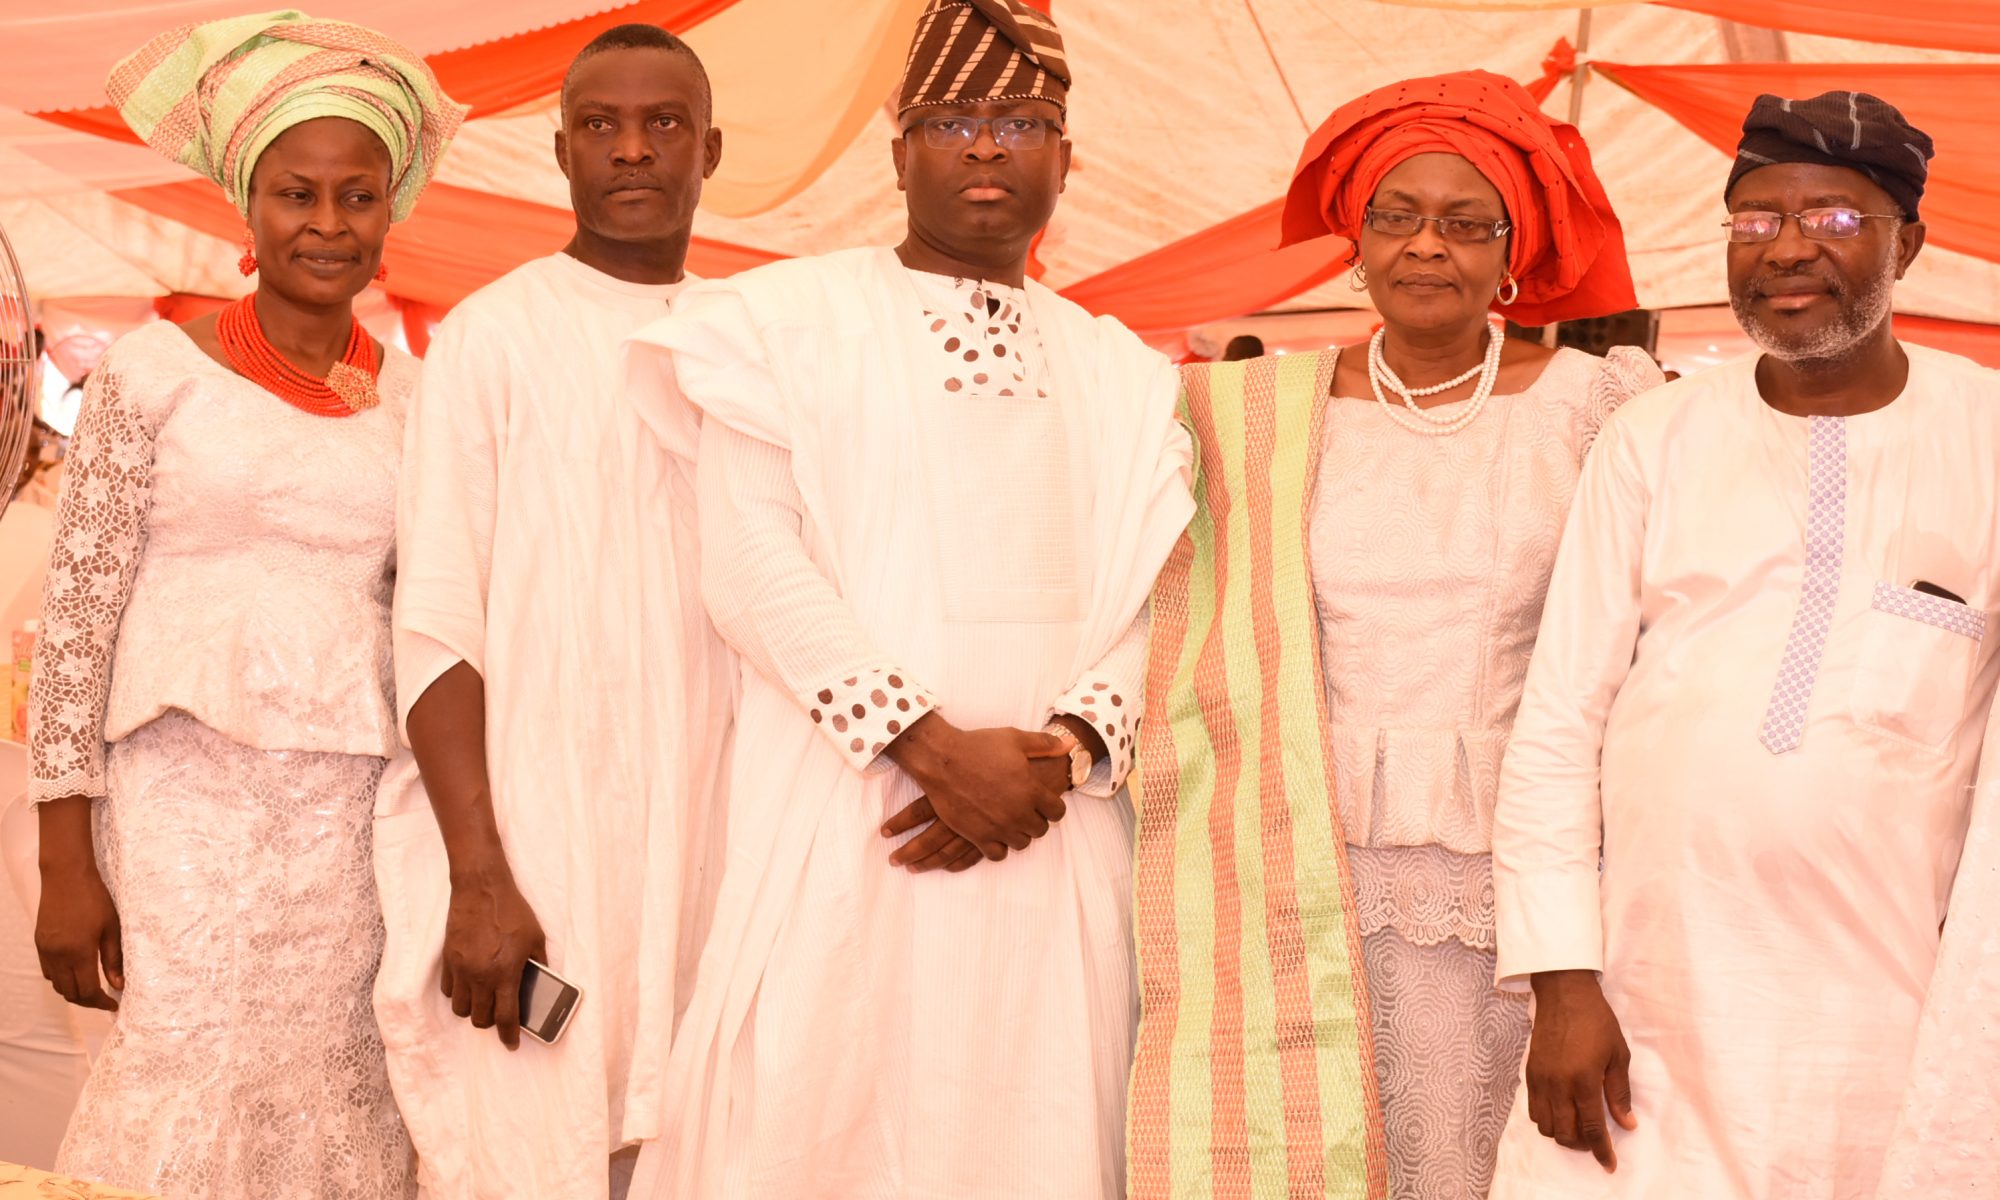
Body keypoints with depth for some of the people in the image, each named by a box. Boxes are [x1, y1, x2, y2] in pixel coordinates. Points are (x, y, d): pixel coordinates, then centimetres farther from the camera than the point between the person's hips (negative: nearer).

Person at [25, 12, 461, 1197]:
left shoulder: (414, 393, 8)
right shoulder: (161, 368, -1)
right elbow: (76, 611, -2)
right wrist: (68, 862, -7)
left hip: (350, 804, 3)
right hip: (186, 789, -3)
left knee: (329, 1098, 1)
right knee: (192, 1094, -6)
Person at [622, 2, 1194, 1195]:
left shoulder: (1123, 374, 15)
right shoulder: (789, 321, 4)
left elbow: (1156, 599, 6)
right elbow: (753, 560, -7)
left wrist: (1062, 751, -13)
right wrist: (935, 746, -16)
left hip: (1055, 848, 3)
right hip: (843, 830, -3)